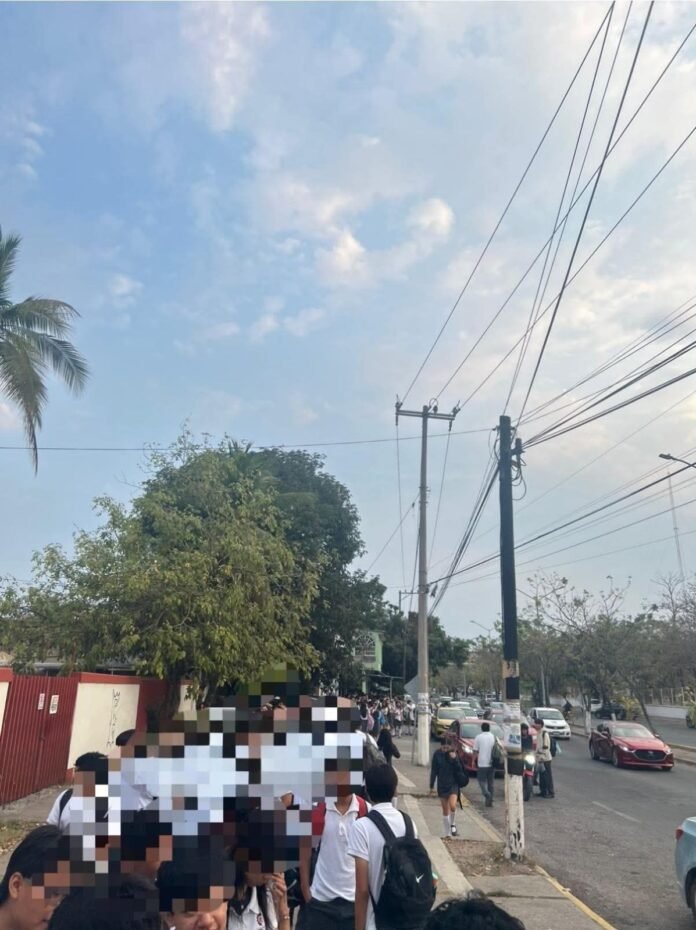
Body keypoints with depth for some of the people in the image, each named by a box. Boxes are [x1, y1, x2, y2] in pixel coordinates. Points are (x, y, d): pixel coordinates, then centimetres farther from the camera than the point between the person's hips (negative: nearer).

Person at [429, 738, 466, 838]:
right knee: (445, 809, 7)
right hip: (441, 784, 1)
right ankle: (446, 833, 21)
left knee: (452, 806, -20)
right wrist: (432, 786, 1)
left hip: (453, 784, -1)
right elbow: (433, 771, 0)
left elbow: (459, 769, -10)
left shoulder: (455, 754, -6)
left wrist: (454, 759, -24)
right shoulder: (437, 754, -6)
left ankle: (452, 824, 9)